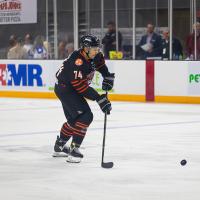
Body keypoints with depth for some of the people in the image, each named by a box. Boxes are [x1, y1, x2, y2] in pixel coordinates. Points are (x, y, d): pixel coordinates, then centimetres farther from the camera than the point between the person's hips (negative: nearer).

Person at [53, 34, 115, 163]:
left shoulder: (95, 56, -6)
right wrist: (100, 99, -34)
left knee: (74, 118, 21)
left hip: (71, 88, 10)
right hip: (65, 88, -10)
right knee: (86, 116, -20)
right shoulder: (77, 62, -33)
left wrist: (108, 77, 4)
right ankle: (74, 149, -19)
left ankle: (59, 146, 39)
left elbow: (101, 64, 19)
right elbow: (82, 87, -34)